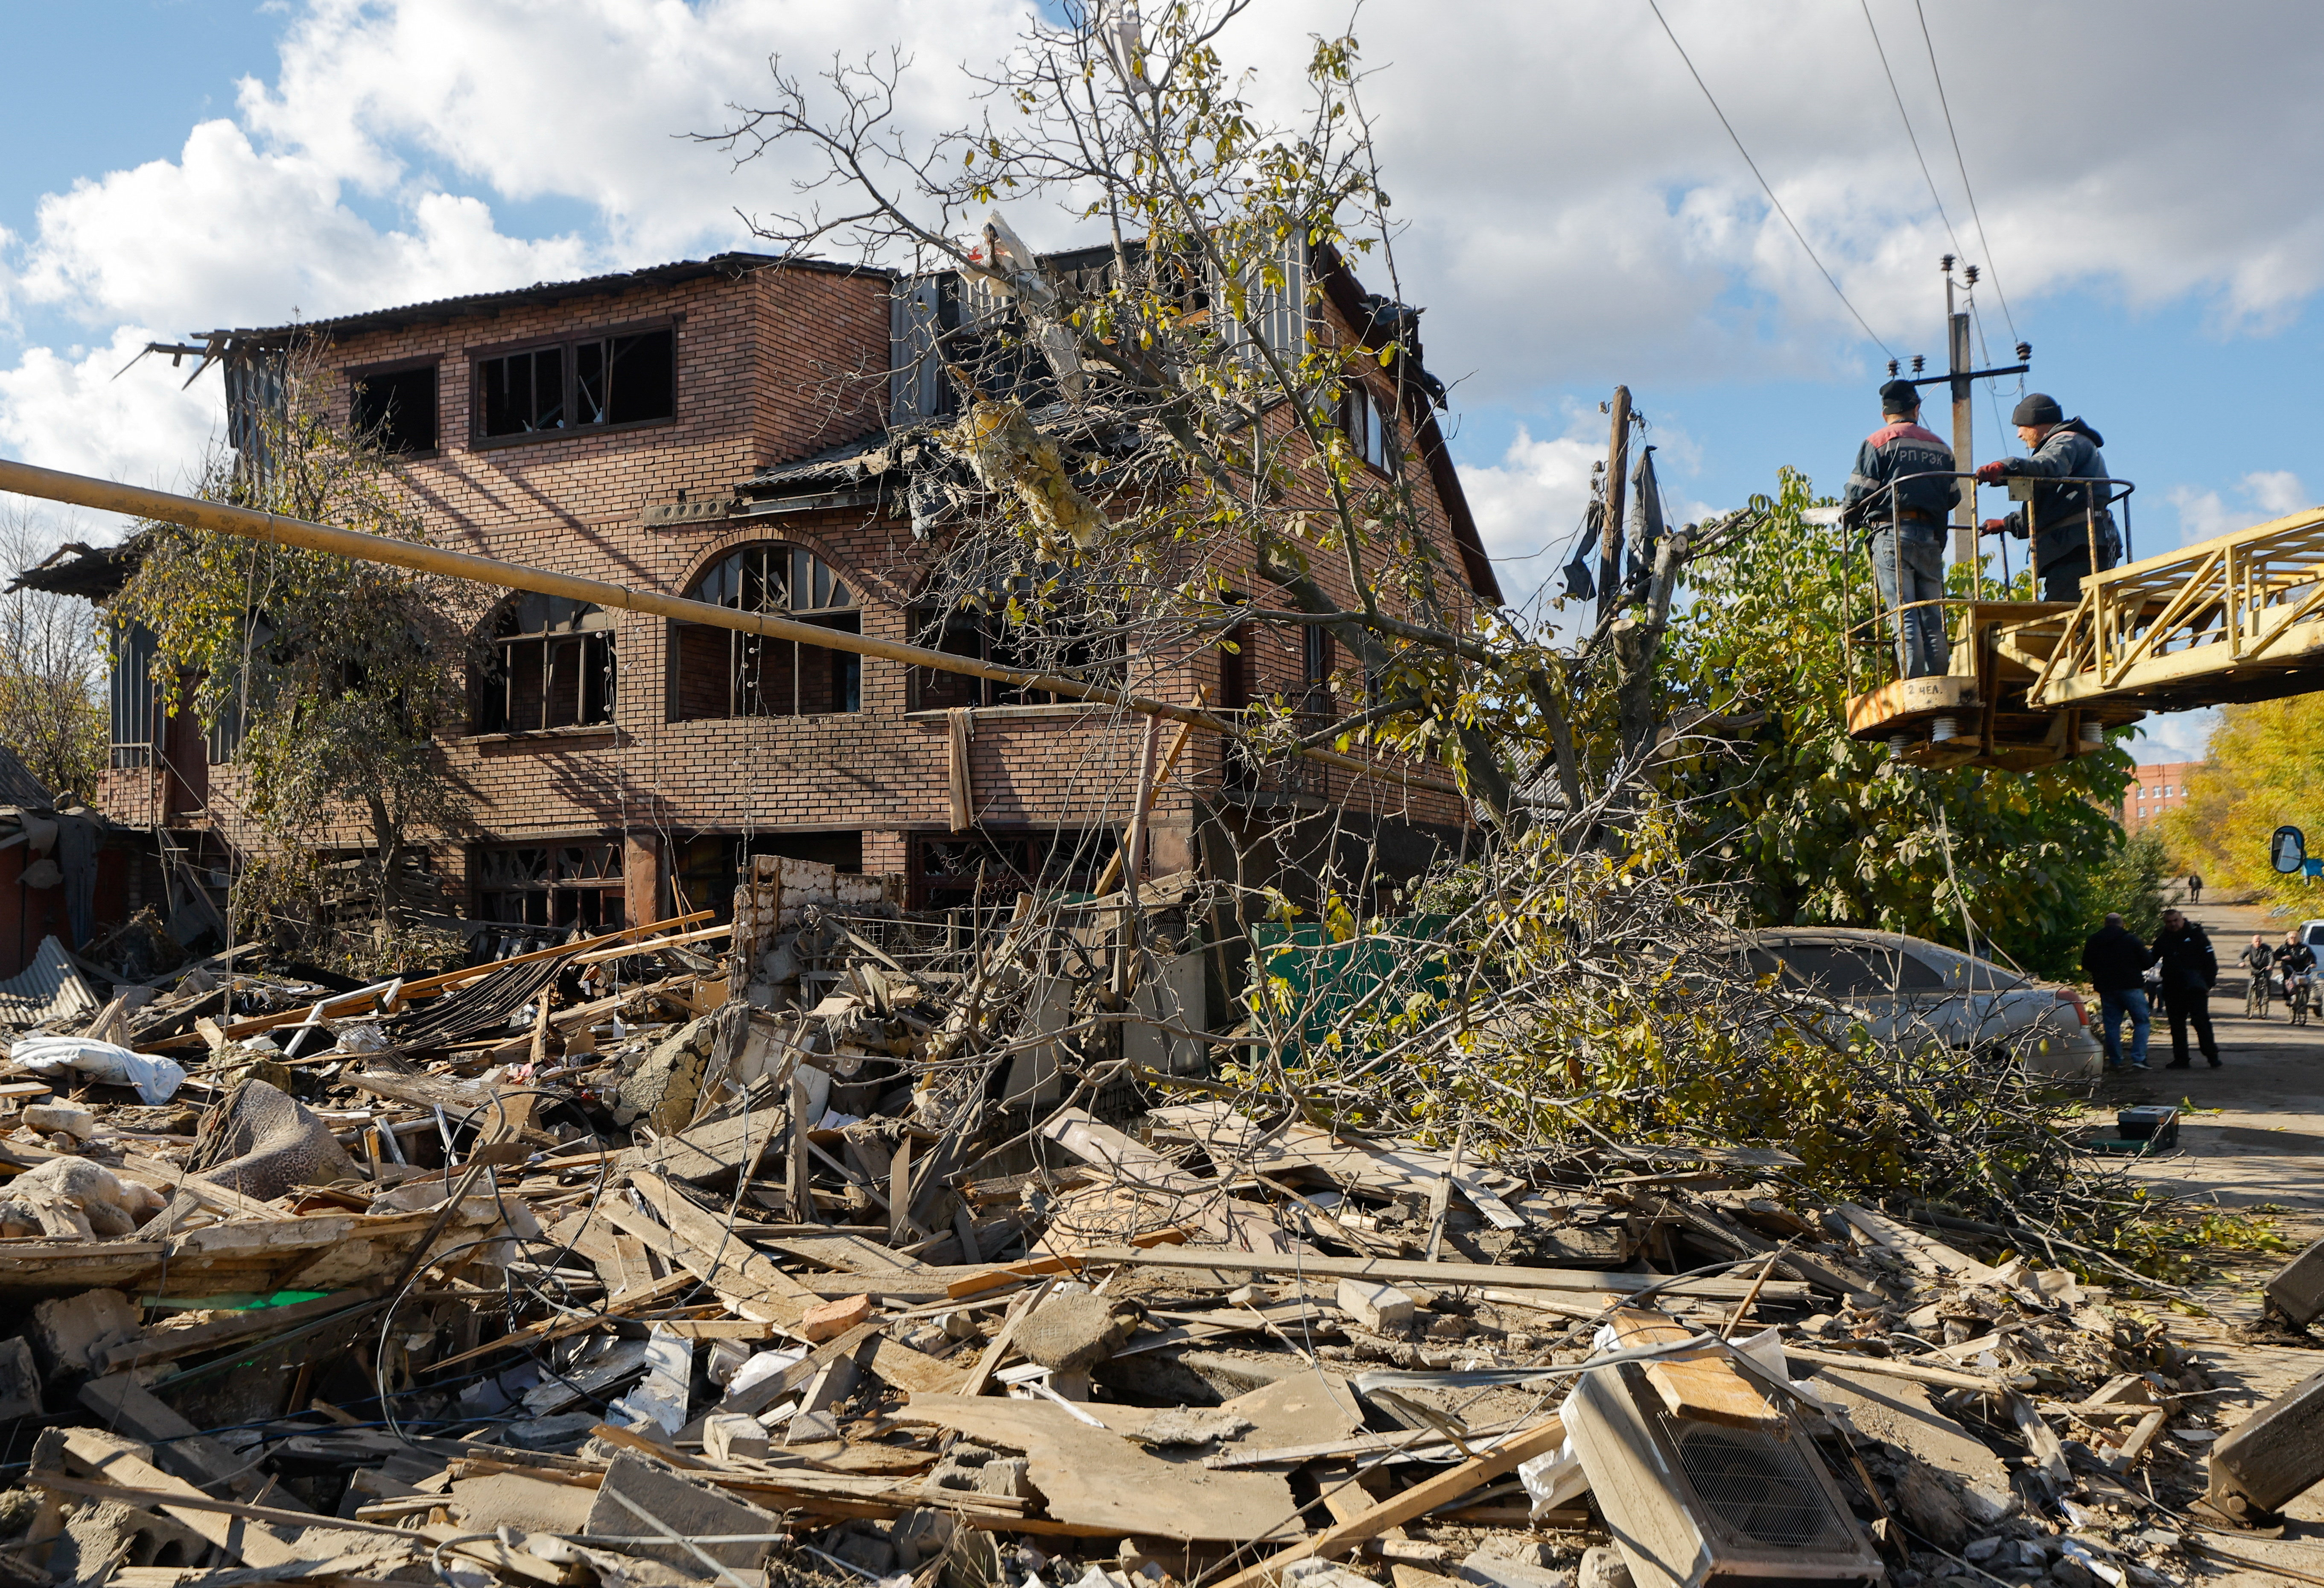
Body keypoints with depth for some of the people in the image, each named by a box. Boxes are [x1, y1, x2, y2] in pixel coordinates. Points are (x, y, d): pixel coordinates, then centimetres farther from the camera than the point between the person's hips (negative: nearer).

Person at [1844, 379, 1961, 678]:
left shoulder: (1879, 442, 3)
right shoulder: (1940, 448, 19)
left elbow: (1860, 492, -4)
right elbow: (1953, 496, 18)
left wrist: (1848, 514, 16)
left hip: (1893, 533, -4)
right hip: (1932, 537, 4)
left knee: (1905, 616, -10)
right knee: (1933, 619, 6)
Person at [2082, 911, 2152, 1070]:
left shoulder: (2094, 940, 5)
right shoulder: (2131, 939, -6)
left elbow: (2086, 966, 12)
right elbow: (2147, 961, -2)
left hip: (2106, 989, 3)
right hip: (2131, 987, -3)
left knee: (2111, 1024, 8)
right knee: (2142, 1021, 5)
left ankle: (2115, 1061, 7)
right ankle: (2138, 1058, -5)